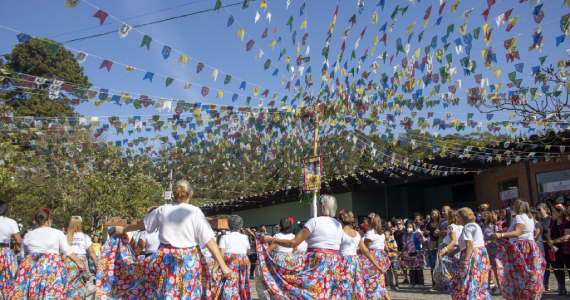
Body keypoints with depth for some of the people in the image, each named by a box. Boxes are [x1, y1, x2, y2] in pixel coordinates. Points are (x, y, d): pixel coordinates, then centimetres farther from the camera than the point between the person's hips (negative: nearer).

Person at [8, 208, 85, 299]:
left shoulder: (27, 236, 12)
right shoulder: (57, 233, 2)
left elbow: (22, 255, 22)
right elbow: (68, 252, 3)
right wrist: (79, 263, 14)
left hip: (31, 267, 3)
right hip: (53, 267, -3)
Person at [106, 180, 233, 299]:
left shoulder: (163, 210, 2)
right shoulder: (195, 212, -8)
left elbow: (141, 223, 18)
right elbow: (210, 241, -13)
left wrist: (123, 230, 37)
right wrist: (223, 265, -12)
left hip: (165, 256, 3)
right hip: (188, 259, -2)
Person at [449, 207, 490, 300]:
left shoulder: (467, 227, -10)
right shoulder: (475, 225, 20)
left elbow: (469, 244, -22)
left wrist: (465, 260, -27)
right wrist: (455, 251, 30)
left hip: (472, 255, -10)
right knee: (480, 285, 13)